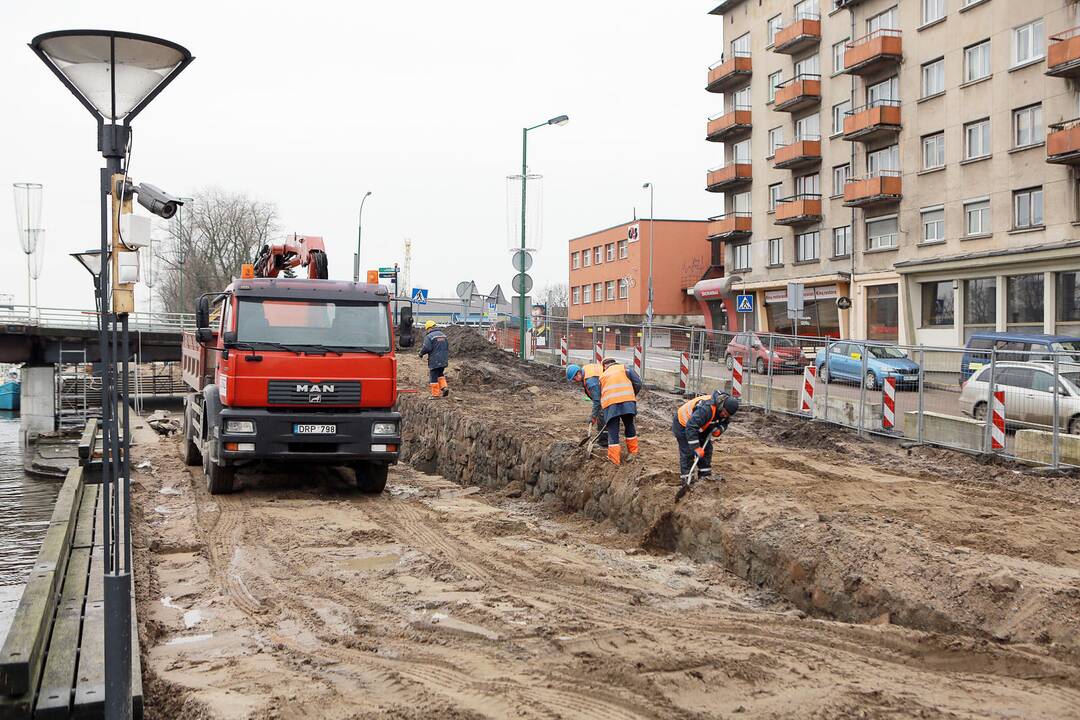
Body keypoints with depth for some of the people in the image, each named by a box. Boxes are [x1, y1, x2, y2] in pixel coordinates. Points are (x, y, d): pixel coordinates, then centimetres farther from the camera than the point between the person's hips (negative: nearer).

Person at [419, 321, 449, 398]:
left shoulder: (429, 336, -11)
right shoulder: (443, 335, 12)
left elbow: (426, 348, -19)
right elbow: (447, 347, 16)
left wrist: (421, 353, -1)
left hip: (434, 361, -7)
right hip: (444, 360, 7)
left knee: (433, 377, 2)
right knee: (440, 374, 23)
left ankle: (435, 394, 4)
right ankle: (444, 387, 6)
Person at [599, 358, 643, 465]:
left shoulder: (602, 375, 23)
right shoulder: (625, 368, 16)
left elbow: (600, 395, 22)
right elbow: (638, 383, 7)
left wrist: (602, 409, 27)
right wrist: (632, 395, 22)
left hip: (609, 404, 0)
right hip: (627, 401, 0)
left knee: (613, 430, 5)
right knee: (629, 425, 19)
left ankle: (614, 458, 5)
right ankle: (633, 451, 30)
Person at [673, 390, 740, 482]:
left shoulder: (725, 410, -15)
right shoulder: (705, 409, -43)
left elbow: (724, 423, 5)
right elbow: (691, 428, -43)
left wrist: (719, 430, -20)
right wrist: (696, 448, -41)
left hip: (700, 425, 8)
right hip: (683, 424, -8)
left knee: (707, 449, 5)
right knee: (687, 452, -11)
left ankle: (705, 476, 13)